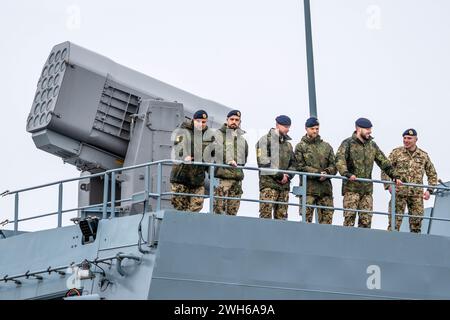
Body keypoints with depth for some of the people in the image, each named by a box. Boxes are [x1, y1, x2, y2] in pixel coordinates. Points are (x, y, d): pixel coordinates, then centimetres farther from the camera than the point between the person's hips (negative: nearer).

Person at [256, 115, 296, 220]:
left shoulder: (288, 144, 21)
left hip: (284, 184, 6)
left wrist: (288, 176, 1)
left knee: (282, 215, 3)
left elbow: (292, 164, 22)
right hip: (269, 184, -6)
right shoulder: (265, 140, 0)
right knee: (266, 214, -14)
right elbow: (263, 163, -10)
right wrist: (279, 175, -11)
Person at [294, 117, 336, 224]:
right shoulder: (301, 147, 6)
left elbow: (333, 165, 13)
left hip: (325, 188, 4)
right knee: (306, 217, -9)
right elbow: (300, 167, -4)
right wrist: (318, 173, -13)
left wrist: (327, 173, -10)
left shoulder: (326, 146, 18)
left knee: (327, 218, 0)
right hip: (308, 188, -4)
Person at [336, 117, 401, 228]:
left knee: (366, 219, 2)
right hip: (351, 187, -5)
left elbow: (384, 162, 22)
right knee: (350, 216, -11)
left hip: (367, 188, 5)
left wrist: (395, 176, 16)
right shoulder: (348, 143, -2)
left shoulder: (372, 145, 17)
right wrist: (347, 174, -32)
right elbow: (339, 159, -17)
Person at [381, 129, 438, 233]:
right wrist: (388, 185, -10)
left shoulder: (423, 156, 10)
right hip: (399, 193, -2)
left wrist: (429, 190, 6)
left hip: (417, 194, 2)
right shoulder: (396, 153, 4)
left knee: (417, 220, 3)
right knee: (395, 221, -6)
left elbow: (432, 174, 18)